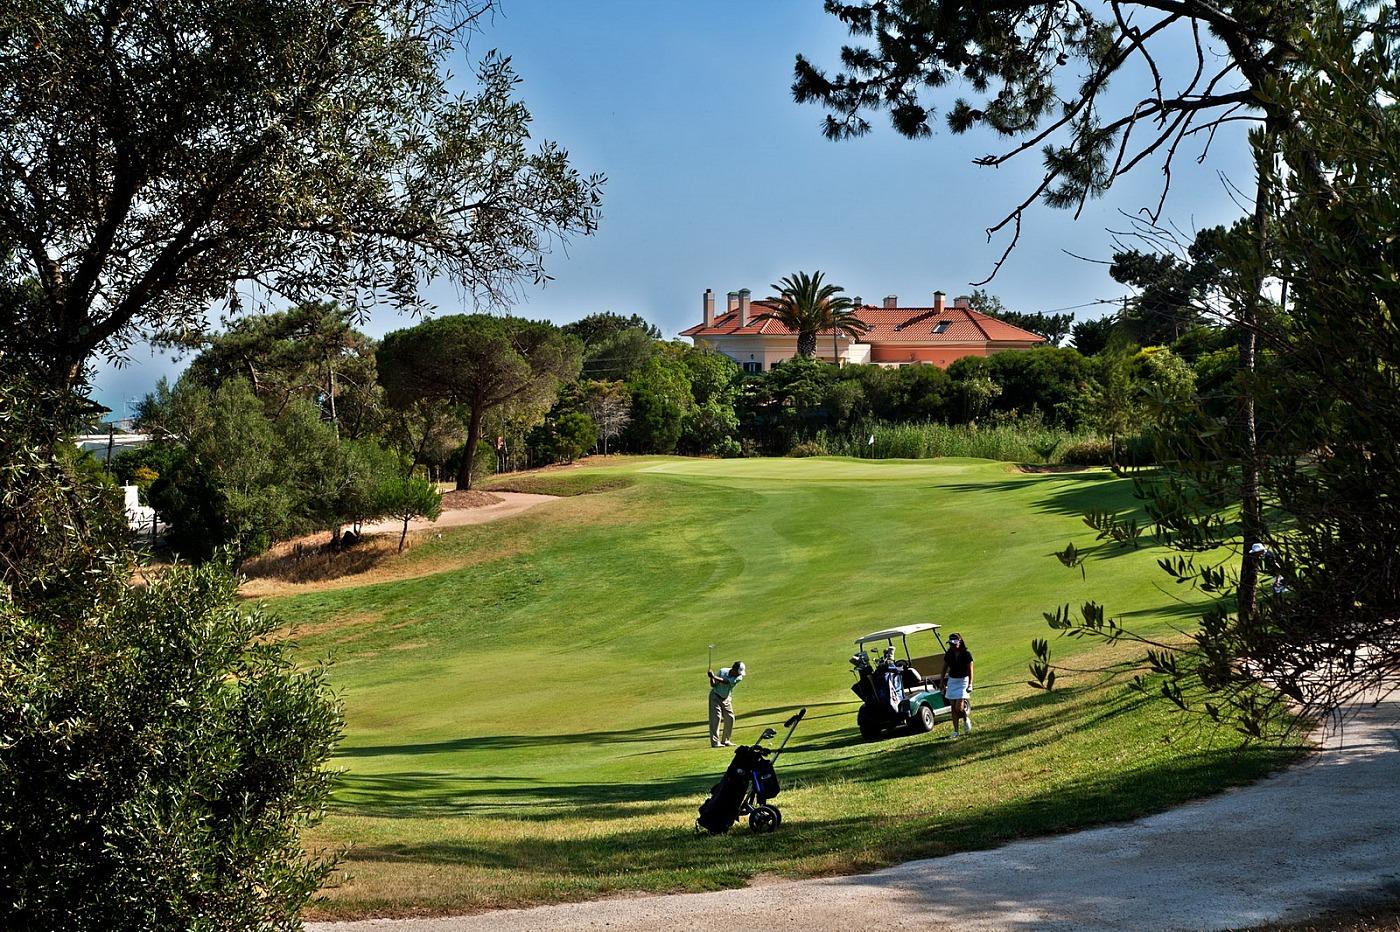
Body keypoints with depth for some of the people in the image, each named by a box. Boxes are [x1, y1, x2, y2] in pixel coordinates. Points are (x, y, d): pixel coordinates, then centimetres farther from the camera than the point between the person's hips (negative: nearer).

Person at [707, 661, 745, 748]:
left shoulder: (739, 677, -15)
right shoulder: (722, 672, -17)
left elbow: (726, 682, -30)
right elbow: (713, 685, -11)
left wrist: (714, 676, -38)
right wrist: (711, 678, -30)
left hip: (726, 698, 4)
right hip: (716, 697, -4)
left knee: (730, 718, 2)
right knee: (716, 717, -12)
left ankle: (725, 740, 15)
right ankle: (715, 742, -16)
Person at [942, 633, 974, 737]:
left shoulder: (966, 654, -11)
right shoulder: (949, 654, 0)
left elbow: (970, 670, -9)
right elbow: (944, 668, 11)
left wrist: (970, 684, -14)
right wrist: (942, 683, 11)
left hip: (963, 681, -4)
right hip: (952, 681, 4)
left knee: (959, 707, -14)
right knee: (953, 708, 3)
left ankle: (966, 719, 17)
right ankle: (955, 731, 9)